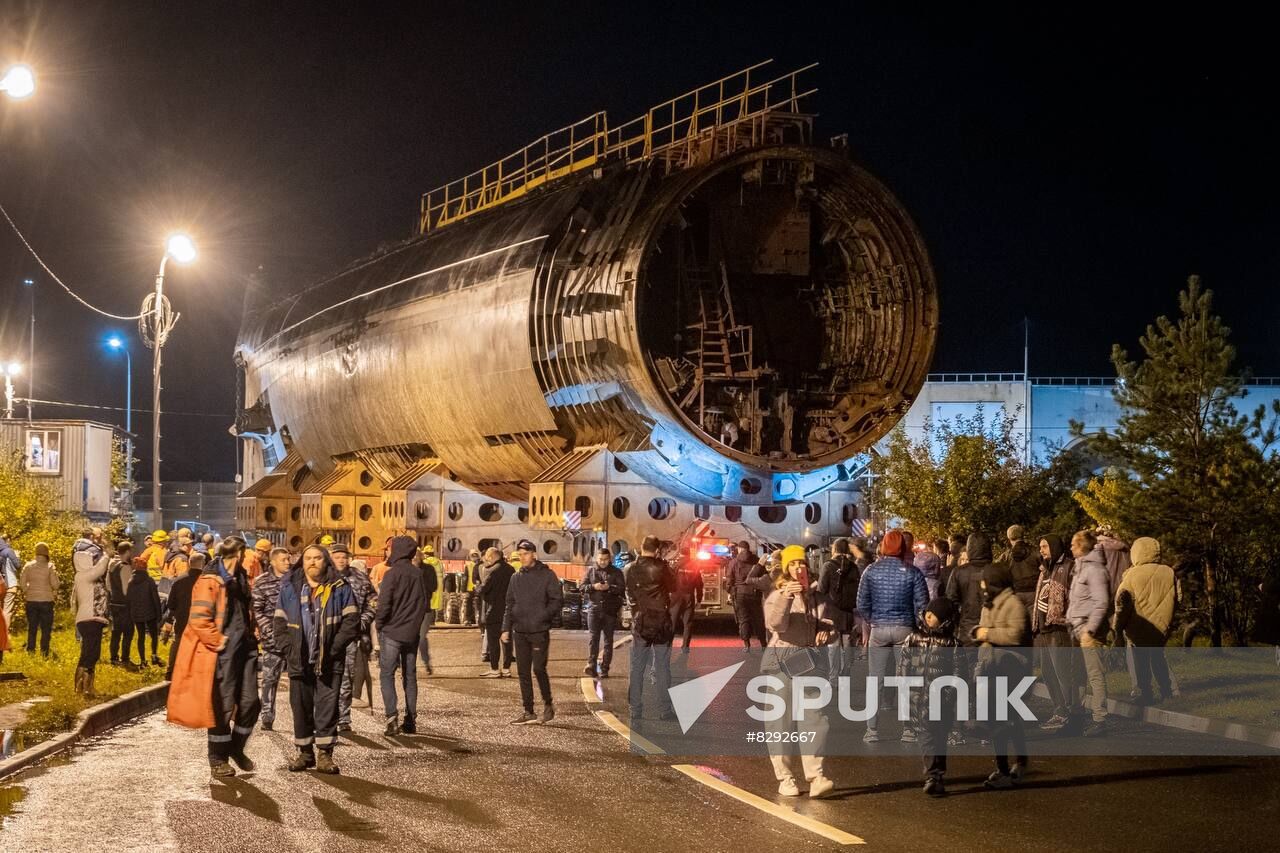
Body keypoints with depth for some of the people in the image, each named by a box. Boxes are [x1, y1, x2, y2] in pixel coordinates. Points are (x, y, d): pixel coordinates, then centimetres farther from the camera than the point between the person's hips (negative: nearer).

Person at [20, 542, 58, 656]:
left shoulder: (28, 566, 1)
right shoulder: (50, 566, -7)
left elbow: (22, 584, 0)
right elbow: (54, 584, -13)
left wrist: (25, 593, 16)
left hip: (31, 601, 3)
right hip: (46, 601, -3)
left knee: (31, 628, 11)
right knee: (46, 629, 5)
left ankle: (30, 652, 11)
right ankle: (44, 654, 2)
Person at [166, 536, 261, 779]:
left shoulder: (240, 578, 13)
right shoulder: (210, 581, -13)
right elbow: (199, 620, -19)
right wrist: (218, 641, -16)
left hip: (244, 649, 8)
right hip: (223, 652, -8)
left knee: (250, 702, 8)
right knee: (222, 707, 0)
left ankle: (236, 747, 26)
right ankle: (218, 759, 12)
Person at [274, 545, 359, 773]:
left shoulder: (340, 589, 2)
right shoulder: (290, 589, 9)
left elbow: (351, 622, -2)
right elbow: (279, 625, 9)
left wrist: (333, 648, -10)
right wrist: (288, 650, -3)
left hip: (329, 661, -2)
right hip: (299, 661, 2)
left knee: (327, 706, -4)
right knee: (301, 707, 6)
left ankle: (324, 753, 1)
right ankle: (304, 751, 17)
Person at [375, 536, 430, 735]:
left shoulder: (392, 574, -13)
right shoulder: (419, 574, 4)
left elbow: (384, 604, -16)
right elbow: (426, 602, 10)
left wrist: (379, 623, -2)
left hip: (392, 631, -6)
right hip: (412, 632, 6)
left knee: (387, 674, -2)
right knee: (410, 675, 12)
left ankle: (392, 717, -16)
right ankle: (410, 719, 13)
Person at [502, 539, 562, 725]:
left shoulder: (547, 575, -3)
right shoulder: (516, 578, 13)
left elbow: (558, 600, -6)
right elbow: (509, 605, 15)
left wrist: (542, 617, -16)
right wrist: (506, 629, 6)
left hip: (539, 632, -5)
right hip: (520, 632, 5)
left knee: (539, 669, -10)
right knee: (523, 673, 5)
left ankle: (548, 705, 10)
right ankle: (528, 712, 10)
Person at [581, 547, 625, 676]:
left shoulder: (616, 572, 5)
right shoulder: (590, 570, 9)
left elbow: (622, 589, -4)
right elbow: (581, 587, 4)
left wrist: (609, 587, -20)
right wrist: (593, 587, -14)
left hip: (610, 610, 0)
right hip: (594, 608, 0)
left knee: (608, 640, 4)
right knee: (594, 637, -9)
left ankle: (604, 668, 8)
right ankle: (591, 666, -13)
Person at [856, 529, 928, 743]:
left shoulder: (871, 570, -3)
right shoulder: (912, 572, -6)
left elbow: (862, 604, -4)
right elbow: (922, 605, -7)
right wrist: (916, 625, 10)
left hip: (879, 629, 1)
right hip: (905, 629, -1)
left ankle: (872, 730, 8)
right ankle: (908, 729, 9)